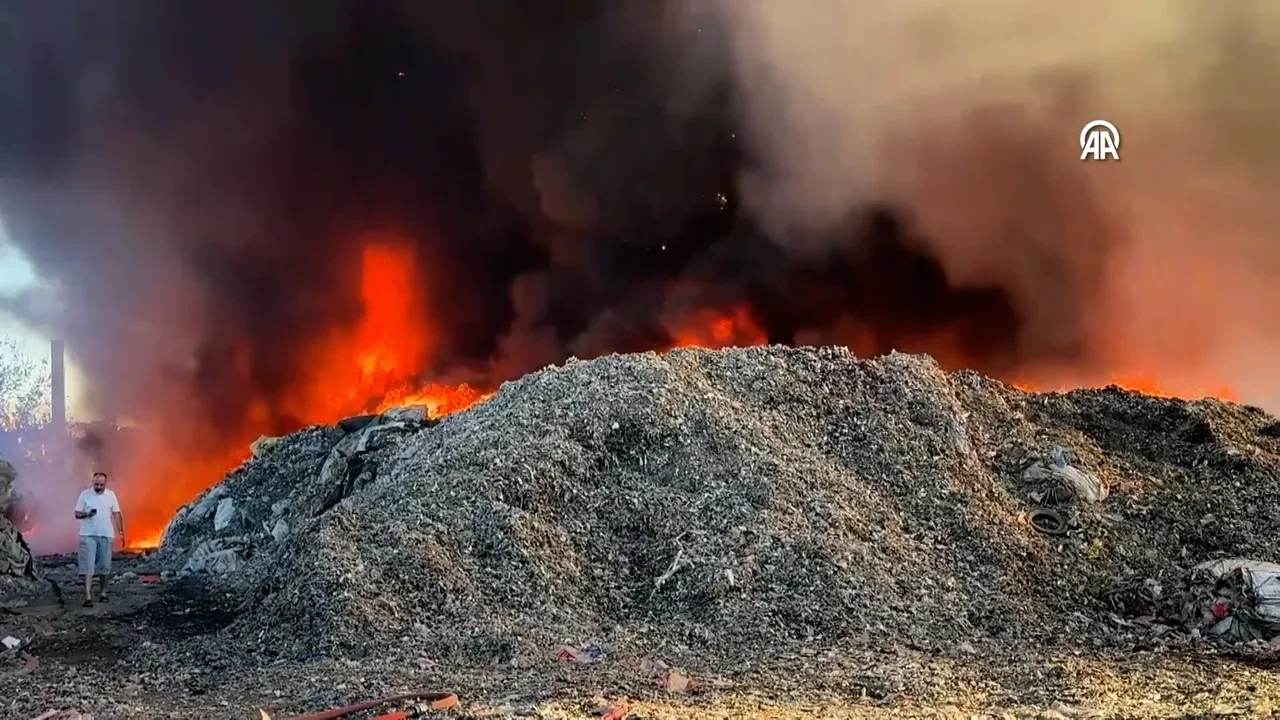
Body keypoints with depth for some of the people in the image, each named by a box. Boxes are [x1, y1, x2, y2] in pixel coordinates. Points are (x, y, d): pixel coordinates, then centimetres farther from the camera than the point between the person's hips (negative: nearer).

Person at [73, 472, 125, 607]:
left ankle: (102, 592, 23)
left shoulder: (111, 495, 4)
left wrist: (121, 532, -2)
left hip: (106, 535, 2)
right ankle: (88, 596, -12)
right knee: (88, 566, -8)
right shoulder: (85, 494, -1)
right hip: (88, 535, -2)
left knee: (104, 565, 7)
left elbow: (116, 514, 5)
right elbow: (77, 514, 2)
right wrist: (87, 514, -20)